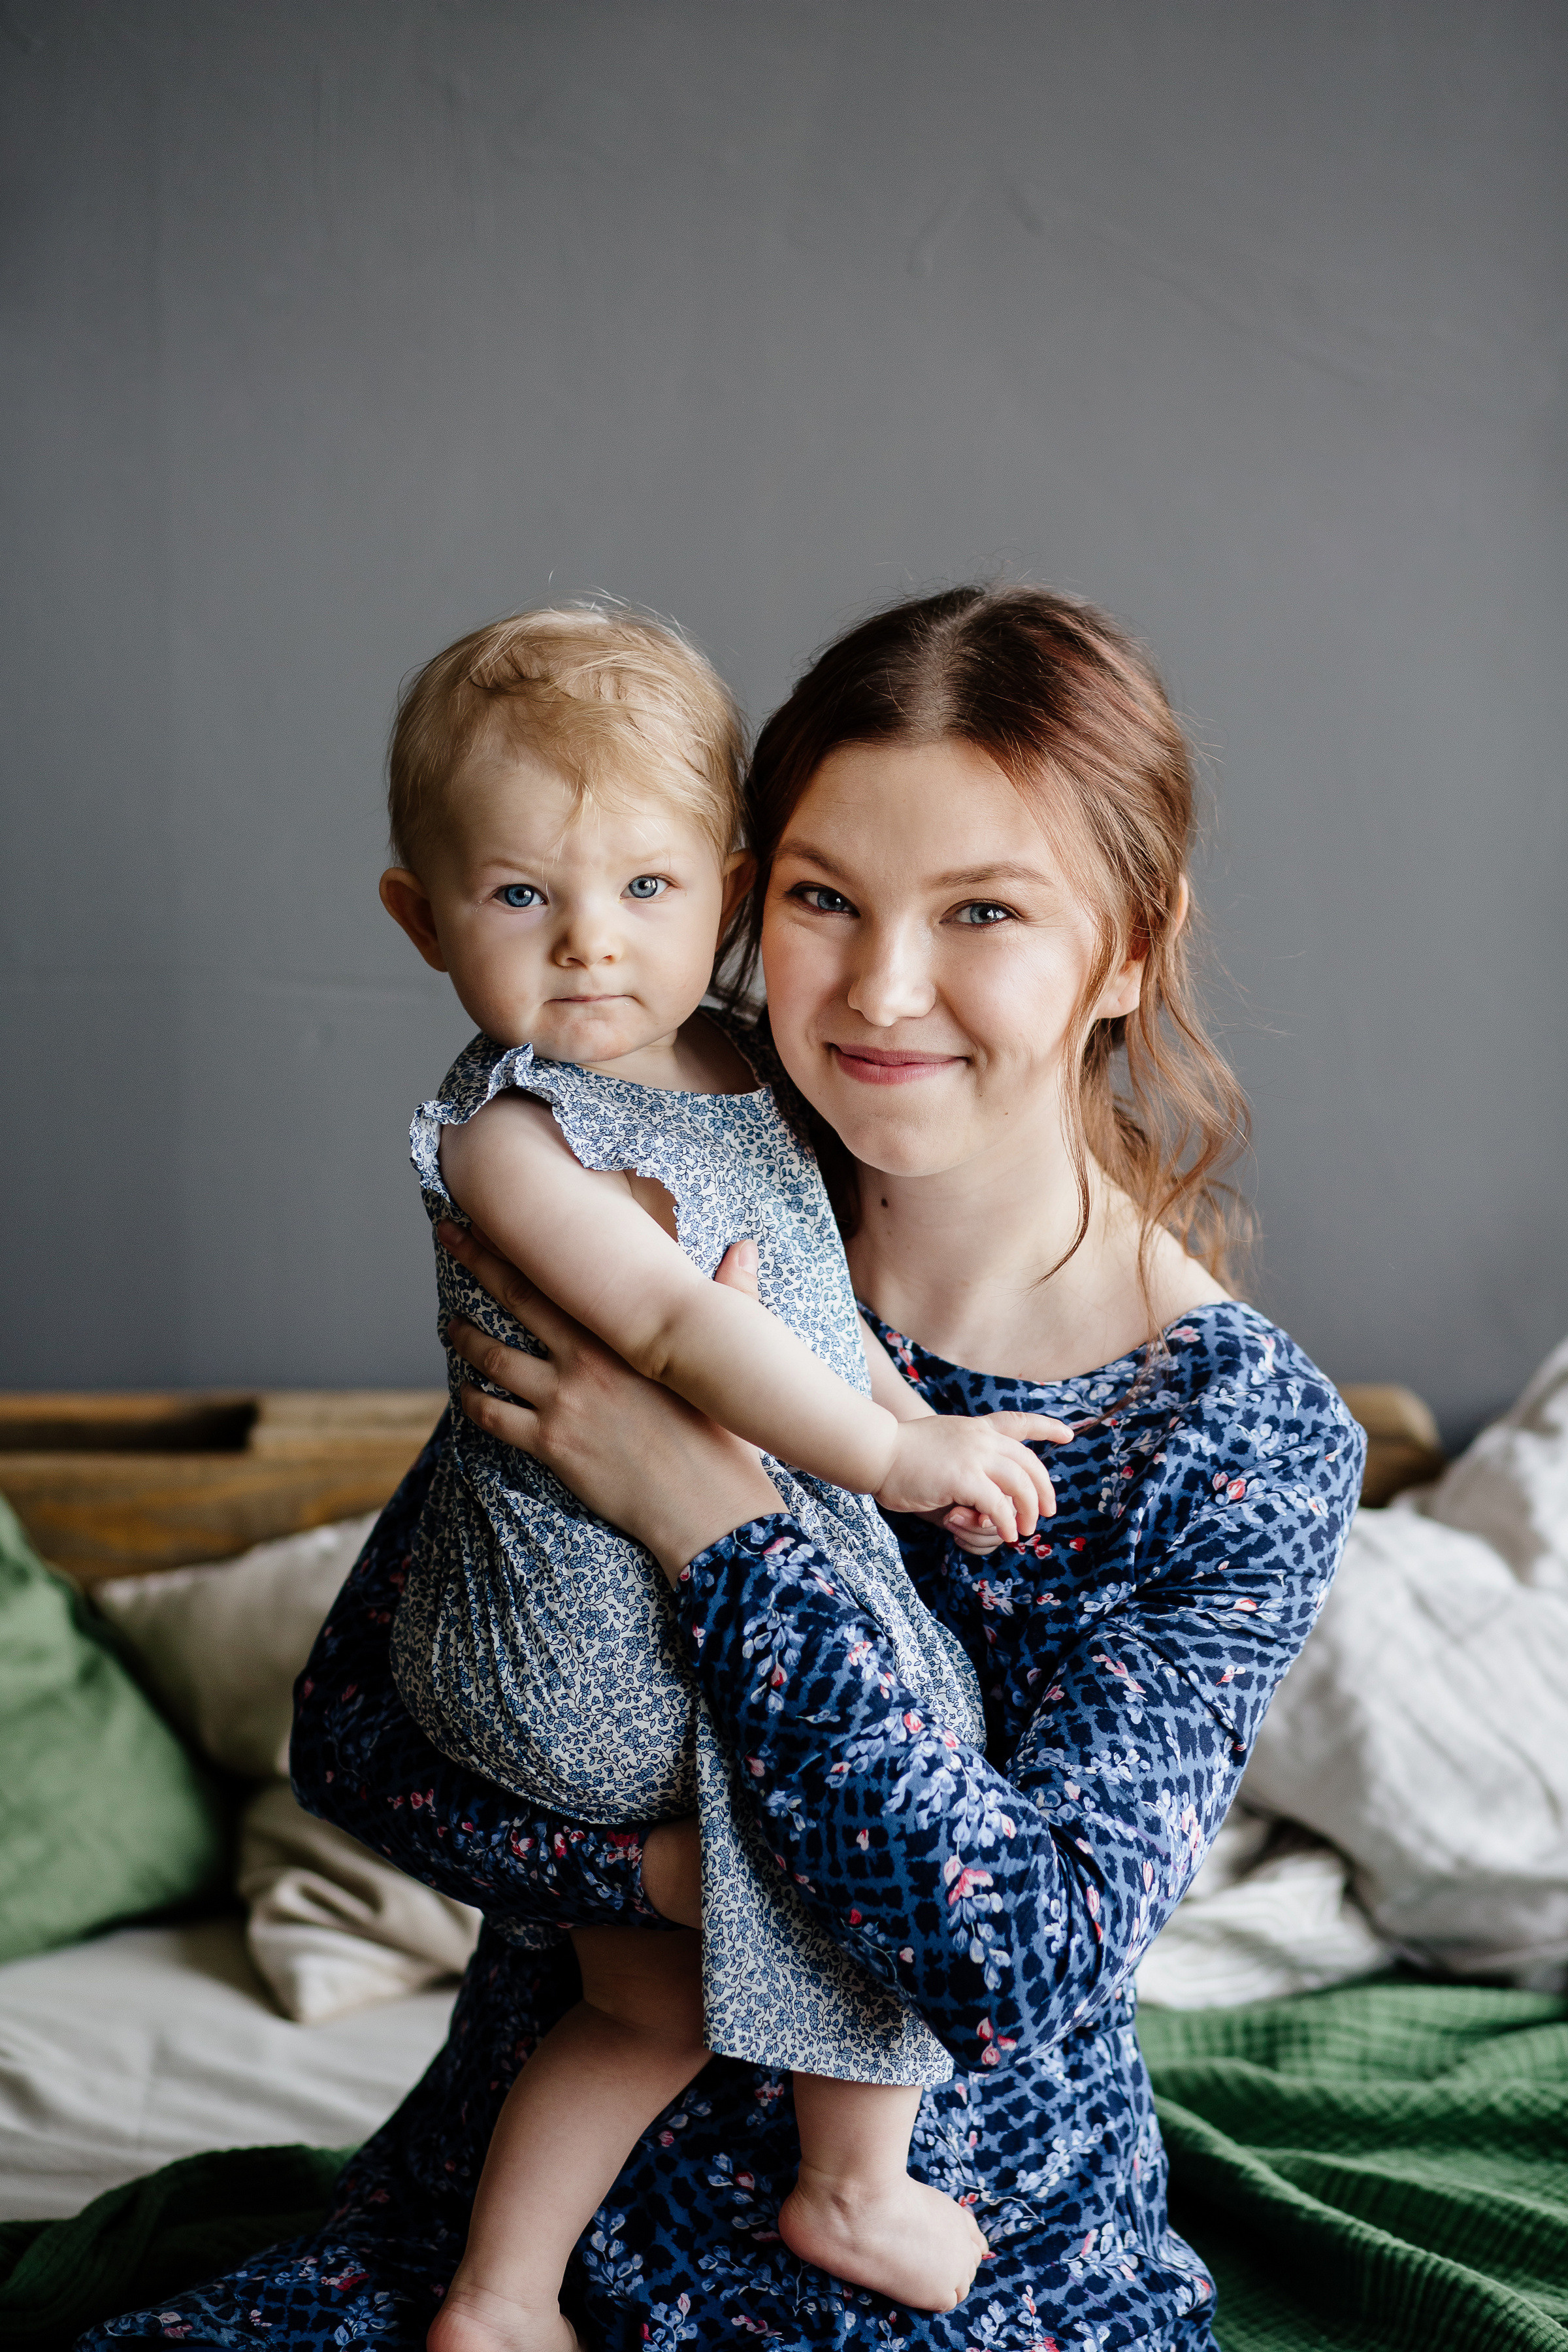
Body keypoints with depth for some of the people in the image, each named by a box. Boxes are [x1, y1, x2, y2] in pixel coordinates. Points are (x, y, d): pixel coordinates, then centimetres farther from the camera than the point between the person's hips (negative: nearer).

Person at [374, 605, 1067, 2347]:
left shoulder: (725, 1066, 7)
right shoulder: (509, 1132, -20)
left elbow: (810, 1293, 19)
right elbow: (678, 1328, -28)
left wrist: (914, 1413, 8)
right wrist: (893, 1453, -29)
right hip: (600, 1623, -9)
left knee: (649, 2006, 20)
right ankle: (857, 2189, 12)